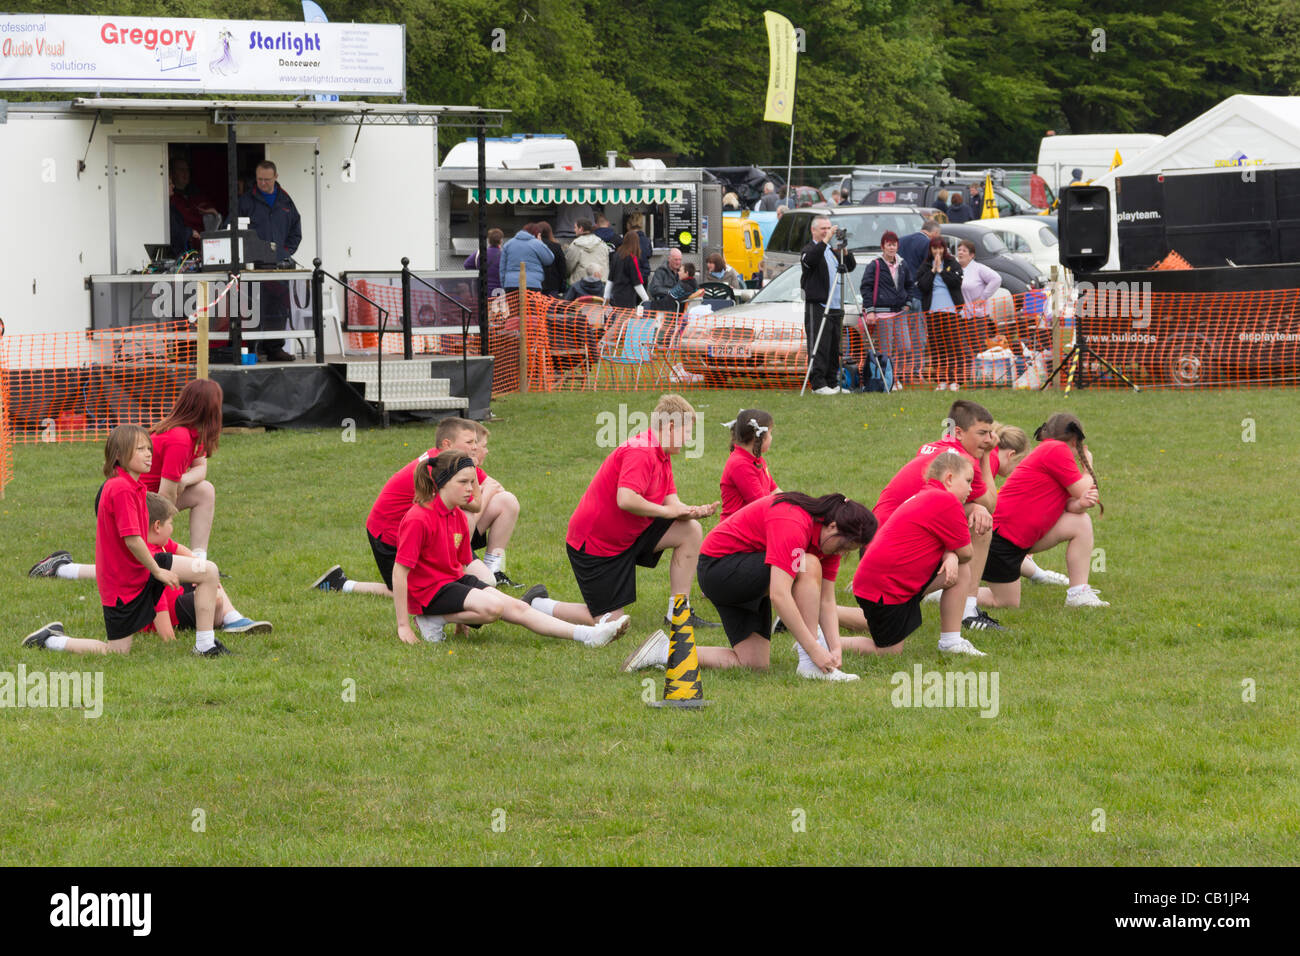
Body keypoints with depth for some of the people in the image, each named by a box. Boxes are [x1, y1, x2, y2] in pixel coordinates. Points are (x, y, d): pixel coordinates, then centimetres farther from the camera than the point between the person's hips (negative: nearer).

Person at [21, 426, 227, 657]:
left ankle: (206, 646, 2)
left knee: (208, 571, -1)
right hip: (124, 583, -9)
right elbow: (132, 540, -27)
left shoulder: (132, 486, 7)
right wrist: (157, 571, -15)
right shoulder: (121, 489, -25)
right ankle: (51, 641, 18)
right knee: (117, 651, 1)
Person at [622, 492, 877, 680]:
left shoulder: (829, 536, -2)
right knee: (809, 567, -27)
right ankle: (808, 665, -22)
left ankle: (665, 652, 7)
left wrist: (835, 648, -14)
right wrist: (814, 650, -37)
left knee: (755, 664, -2)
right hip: (720, 567, -10)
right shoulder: (792, 525, -30)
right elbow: (779, 596, -37)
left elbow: (826, 601, 1)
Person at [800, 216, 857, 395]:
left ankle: (832, 382, 13)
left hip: (835, 307, 7)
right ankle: (818, 384, -13)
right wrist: (825, 241, -33)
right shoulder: (810, 249, -3)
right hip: (817, 307, -7)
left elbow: (850, 266, 15)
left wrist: (845, 253, -4)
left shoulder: (832, 251, 19)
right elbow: (810, 259, -26)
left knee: (833, 347, 9)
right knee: (819, 347, -10)